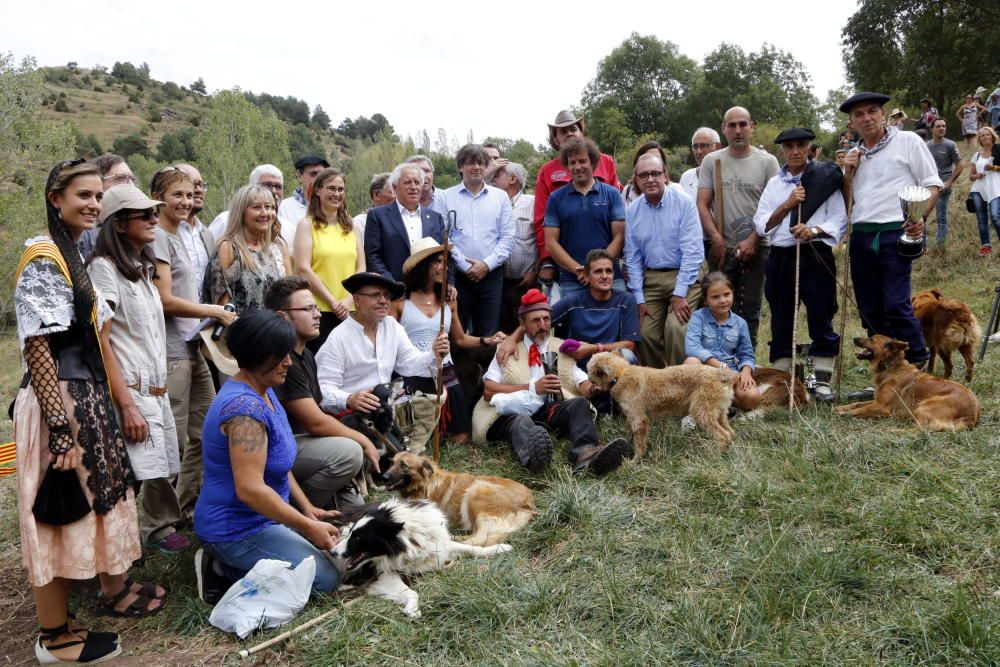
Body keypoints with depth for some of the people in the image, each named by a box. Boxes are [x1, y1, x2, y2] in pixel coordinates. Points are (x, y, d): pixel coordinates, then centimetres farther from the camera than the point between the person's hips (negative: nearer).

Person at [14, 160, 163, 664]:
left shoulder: (75, 256, 13)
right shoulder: (43, 260, -15)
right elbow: (38, 350, -20)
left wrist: (104, 408, 19)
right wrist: (61, 430, -22)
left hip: (89, 400, 9)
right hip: (60, 405, -9)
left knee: (102, 500, 20)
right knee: (60, 514, 2)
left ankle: (114, 589, 38)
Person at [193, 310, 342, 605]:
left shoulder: (264, 392, 5)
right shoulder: (244, 408, -27)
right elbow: (250, 488, -31)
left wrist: (307, 508, 9)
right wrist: (308, 527, -24)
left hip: (263, 517, 10)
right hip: (236, 530, -10)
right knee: (326, 579, -10)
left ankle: (226, 563, 10)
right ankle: (223, 571, -4)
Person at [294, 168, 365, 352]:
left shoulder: (350, 226, 16)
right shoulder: (307, 224, 3)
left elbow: (361, 269, 10)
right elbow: (303, 269, -7)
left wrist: (349, 300, -6)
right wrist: (333, 302, -10)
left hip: (349, 311, 4)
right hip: (318, 310, -4)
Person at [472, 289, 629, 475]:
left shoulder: (561, 348, 22)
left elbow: (581, 383, 8)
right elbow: (488, 391, -1)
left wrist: (593, 388, -17)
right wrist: (533, 388, -10)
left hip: (550, 411, 3)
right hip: (512, 411, -3)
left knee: (580, 402, -26)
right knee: (521, 421, -37)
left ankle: (585, 454, -55)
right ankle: (532, 458, -70)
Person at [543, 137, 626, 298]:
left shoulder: (612, 194, 7)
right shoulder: (556, 198, 8)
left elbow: (619, 237, 2)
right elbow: (551, 243, 3)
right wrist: (578, 270, -8)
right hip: (570, 283, 0)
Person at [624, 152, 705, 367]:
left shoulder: (684, 204, -9)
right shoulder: (631, 212, 3)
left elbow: (692, 252, -14)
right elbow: (632, 258, 6)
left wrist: (679, 294, -17)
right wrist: (639, 299, 1)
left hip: (684, 276, -4)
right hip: (650, 279, 4)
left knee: (676, 328, -21)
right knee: (646, 333, -3)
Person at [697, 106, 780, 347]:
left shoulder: (767, 162, 4)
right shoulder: (712, 161, 7)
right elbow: (703, 205, 3)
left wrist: (753, 240, -11)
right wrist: (716, 238, -9)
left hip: (756, 248, -1)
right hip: (722, 248, 1)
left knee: (750, 308, 4)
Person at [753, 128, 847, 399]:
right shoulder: (774, 184, 14)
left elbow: (839, 221, -1)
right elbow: (762, 225, 5)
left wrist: (814, 231, -18)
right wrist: (787, 205, -7)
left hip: (816, 256, -3)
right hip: (780, 257, 3)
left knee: (821, 319, -2)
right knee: (781, 321, 7)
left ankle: (823, 381, 5)